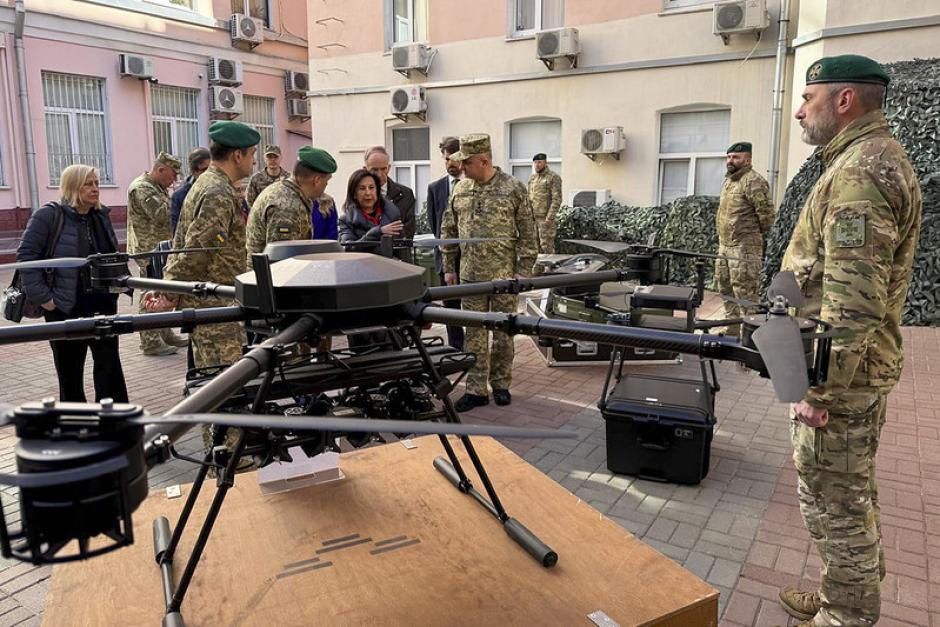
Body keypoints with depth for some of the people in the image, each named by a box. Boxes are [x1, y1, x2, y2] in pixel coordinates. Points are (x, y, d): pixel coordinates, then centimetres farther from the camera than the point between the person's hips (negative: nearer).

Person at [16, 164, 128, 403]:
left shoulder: (101, 216, 8)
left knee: (110, 364, 6)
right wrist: (41, 295, -15)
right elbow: (26, 255, -11)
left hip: (103, 305, 5)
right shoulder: (48, 216, -9)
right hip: (65, 308, -4)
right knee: (70, 368, 8)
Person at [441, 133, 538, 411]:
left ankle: (501, 384, 23)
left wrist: (523, 272, -8)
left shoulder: (514, 188, -6)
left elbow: (528, 235, -5)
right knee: (475, 334, 6)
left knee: (503, 332, 8)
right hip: (470, 275, 3)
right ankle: (476, 390, 14)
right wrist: (449, 268, 10)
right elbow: (449, 232, 13)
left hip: (504, 275, -3)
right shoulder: (460, 190, 6)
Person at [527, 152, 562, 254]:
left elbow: (556, 199, -12)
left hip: (545, 218, -7)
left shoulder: (553, 177, -5)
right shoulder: (532, 178, 16)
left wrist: (550, 217, -18)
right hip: (532, 217, 7)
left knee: (546, 245, -6)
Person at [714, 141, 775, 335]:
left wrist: (759, 237, -3)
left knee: (744, 291, -8)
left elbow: (766, 214, -15)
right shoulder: (727, 181, 16)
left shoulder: (753, 182, -14)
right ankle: (731, 330, 27)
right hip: (725, 245, 10)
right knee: (725, 289, 16)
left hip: (744, 247, -10)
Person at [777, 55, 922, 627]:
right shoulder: (878, 157, 14)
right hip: (866, 365, 11)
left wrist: (819, 390, -22)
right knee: (853, 490, 21)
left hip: (841, 371, -11)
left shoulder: (858, 170, -19)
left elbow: (853, 302, -26)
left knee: (833, 500, 3)